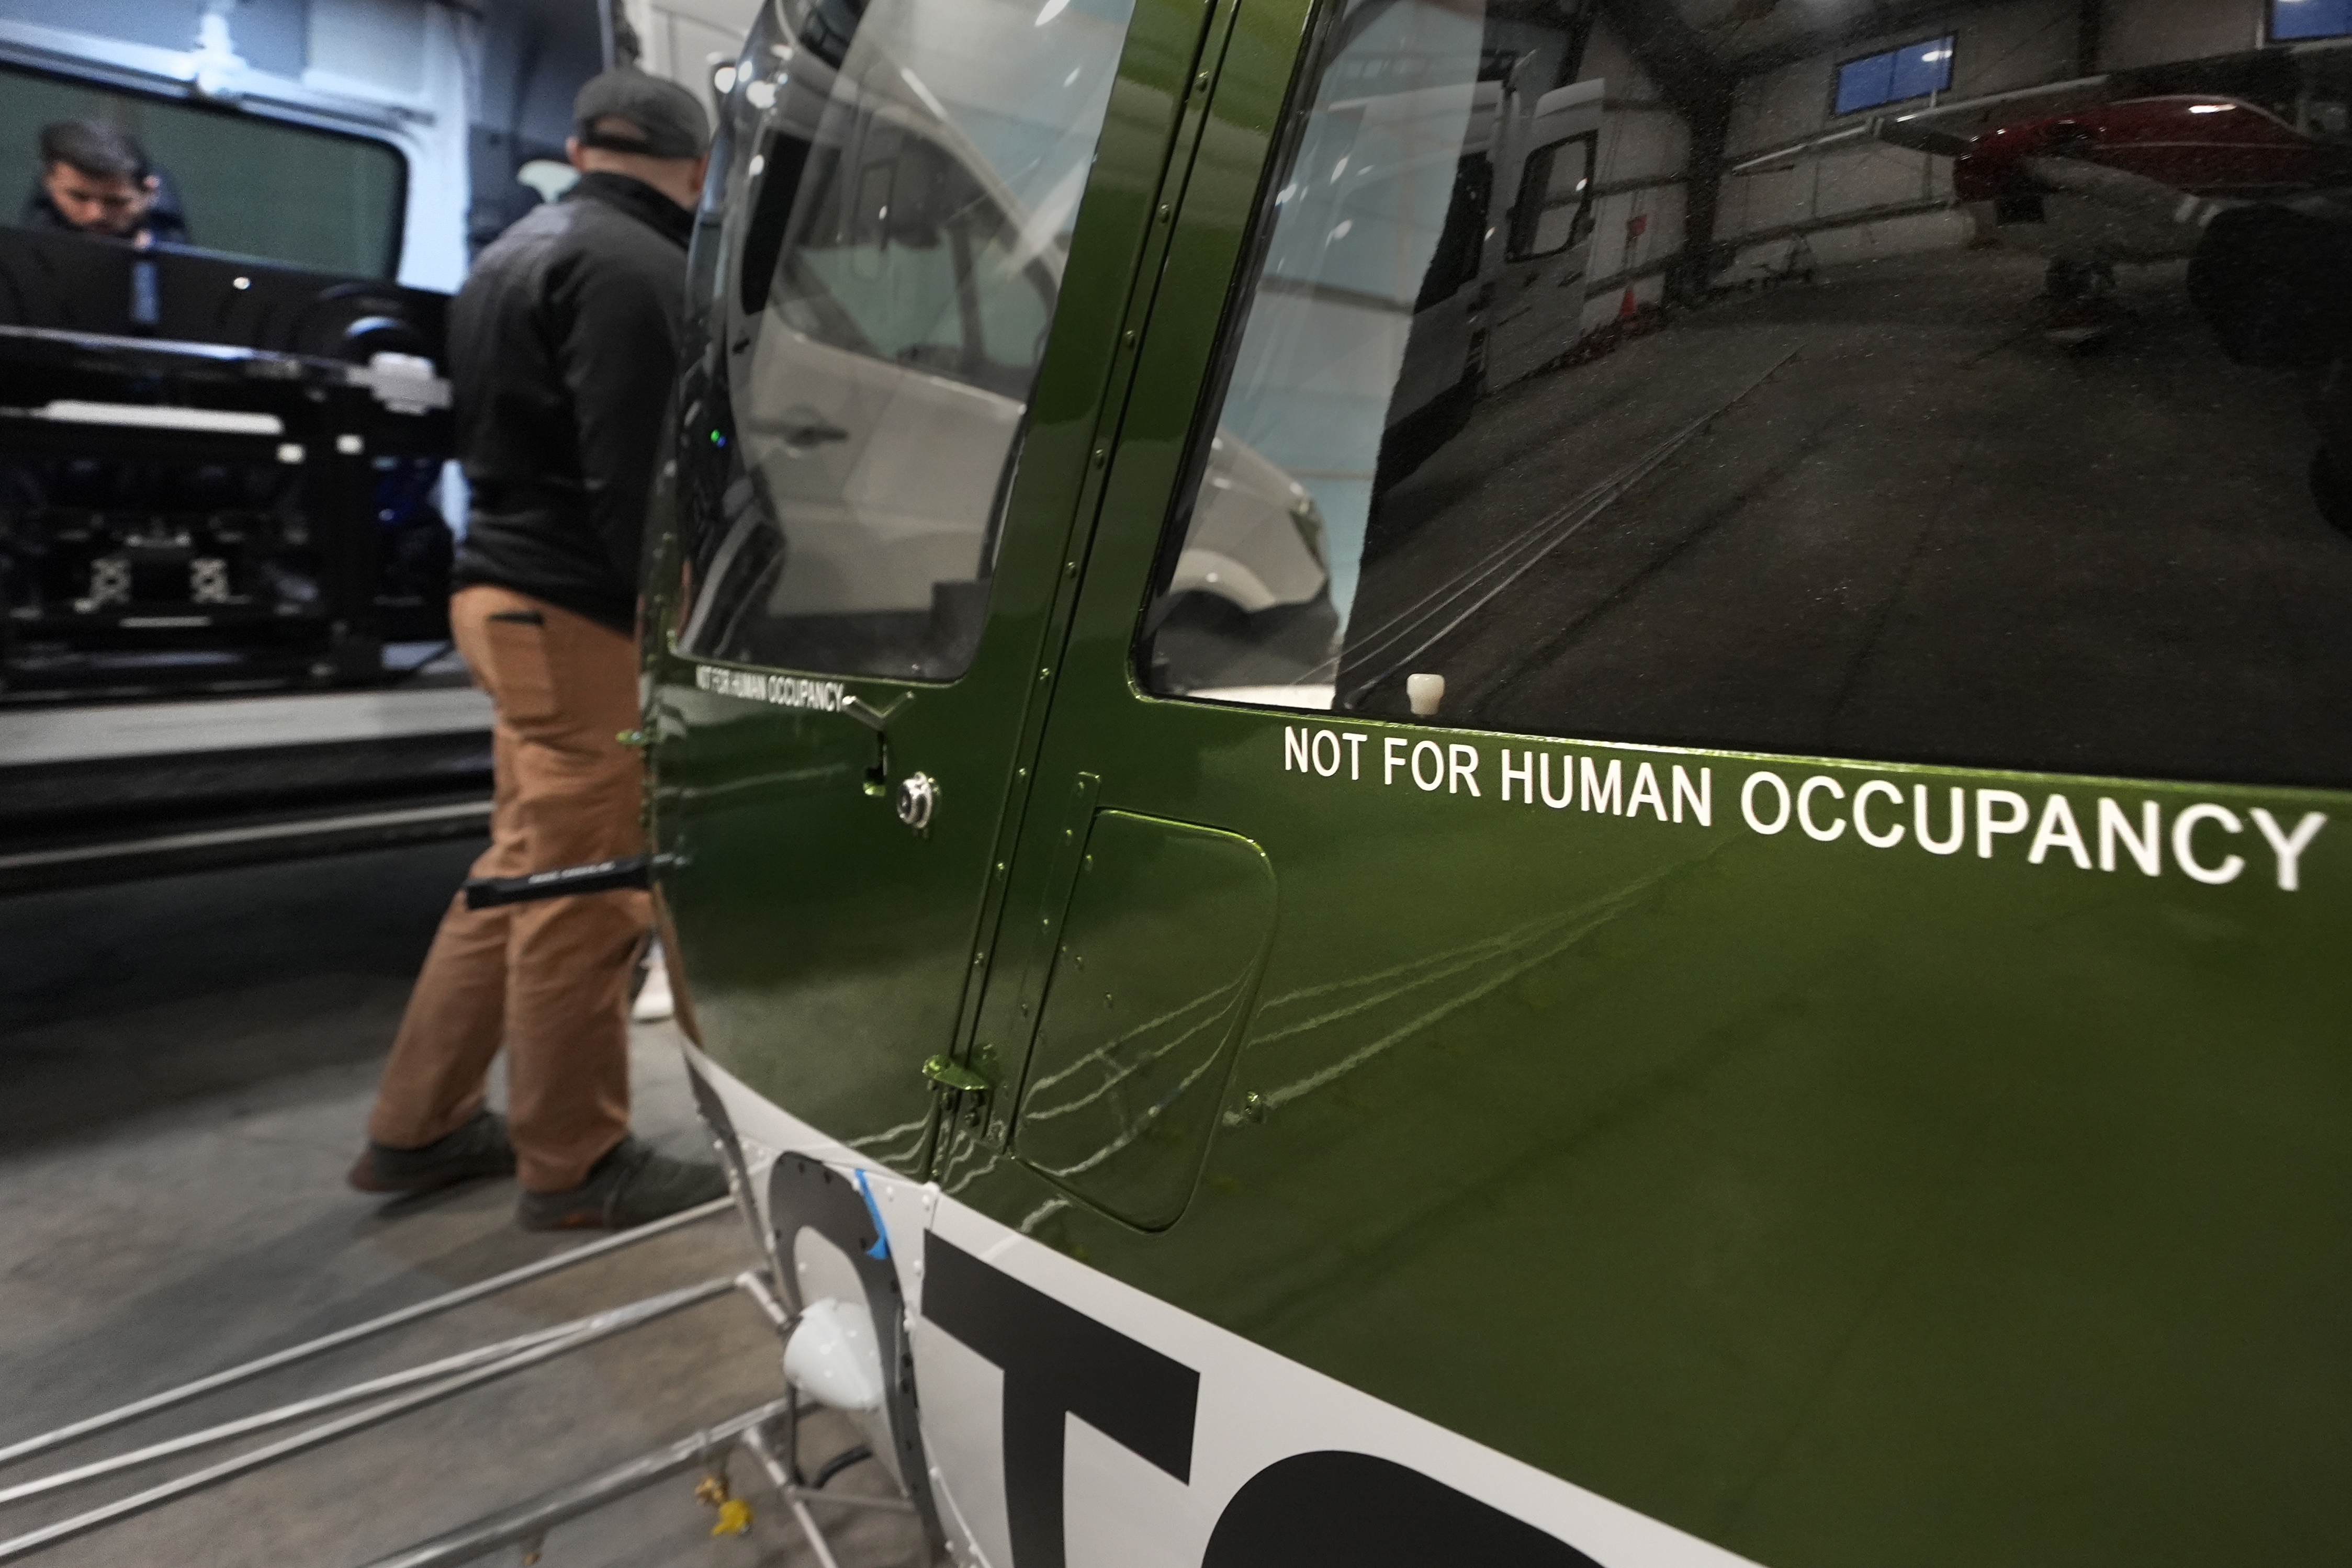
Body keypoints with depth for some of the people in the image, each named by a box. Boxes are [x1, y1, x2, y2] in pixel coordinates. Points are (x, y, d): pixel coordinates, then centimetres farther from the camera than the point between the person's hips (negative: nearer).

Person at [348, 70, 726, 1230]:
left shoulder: (514, 254, 20)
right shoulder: (635, 268, -12)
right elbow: (638, 476, -21)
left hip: (508, 591, 10)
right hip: (580, 615, -10)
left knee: (523, 877, 18)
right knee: (584, 900, -2)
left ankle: (417, 1129, 28)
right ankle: (574, 1167, 12)